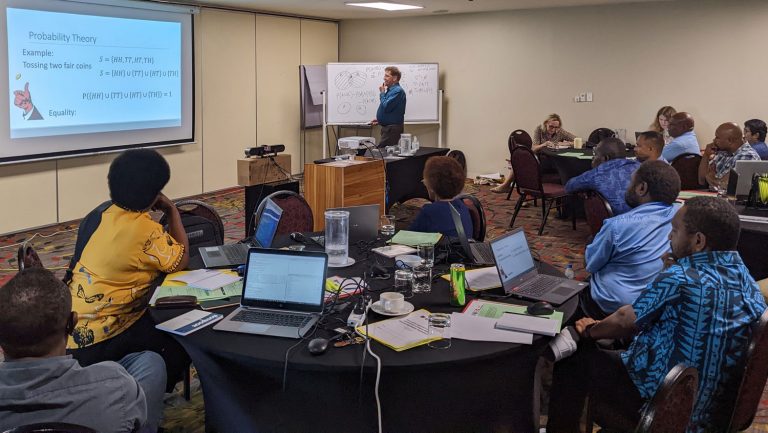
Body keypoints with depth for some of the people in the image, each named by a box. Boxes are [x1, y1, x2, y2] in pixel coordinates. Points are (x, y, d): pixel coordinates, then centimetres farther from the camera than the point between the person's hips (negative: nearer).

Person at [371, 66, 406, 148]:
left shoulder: (397, 91, -15)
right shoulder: (390, 90, 18)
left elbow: (386, 107, -21)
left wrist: (382, 93, -8)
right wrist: (380, 120, 16)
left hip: (392, 129, -10)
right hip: (388, 127, 10)